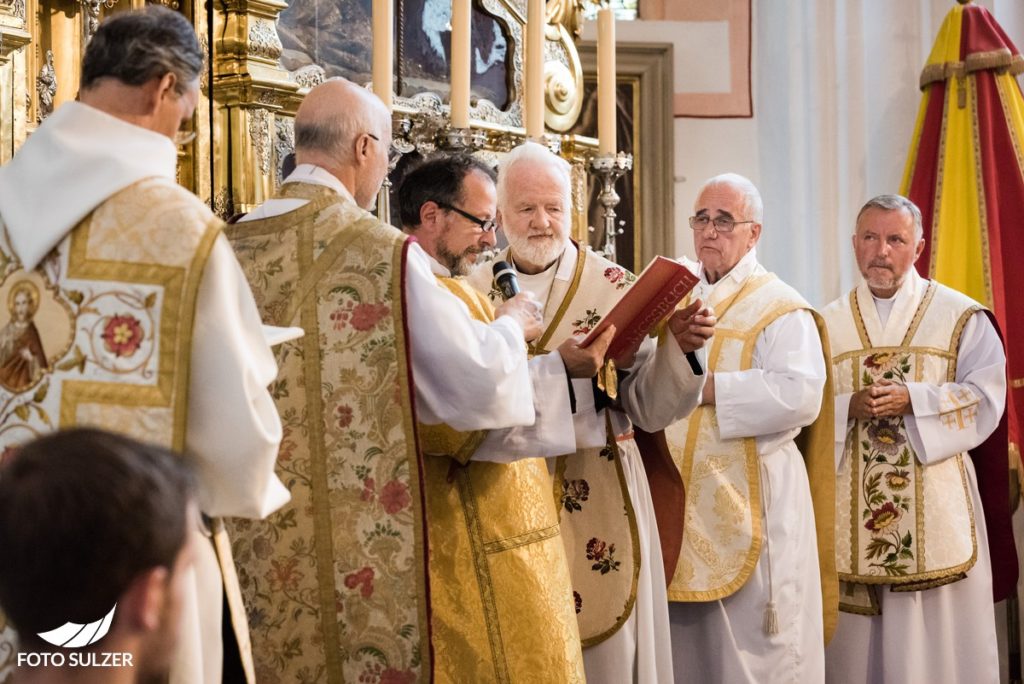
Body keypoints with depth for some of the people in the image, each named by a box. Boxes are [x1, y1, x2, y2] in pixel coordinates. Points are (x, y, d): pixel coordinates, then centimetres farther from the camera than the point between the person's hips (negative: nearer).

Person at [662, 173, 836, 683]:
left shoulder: (780, 309, -5)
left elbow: (801, 395, -19)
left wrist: (707, 387, -19)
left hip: (752, 498, -5)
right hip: (680, 495, 5)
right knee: (686, 638, 9)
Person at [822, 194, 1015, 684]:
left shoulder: (961, 317, 4)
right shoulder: (828, 323, 10)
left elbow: (985, 399, -5)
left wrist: (912, 400, -18)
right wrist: (850, 407, -16)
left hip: (936, 505, -2)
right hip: (850, 508, 2)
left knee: (936, 631, -1)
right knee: (857, 635, 4)